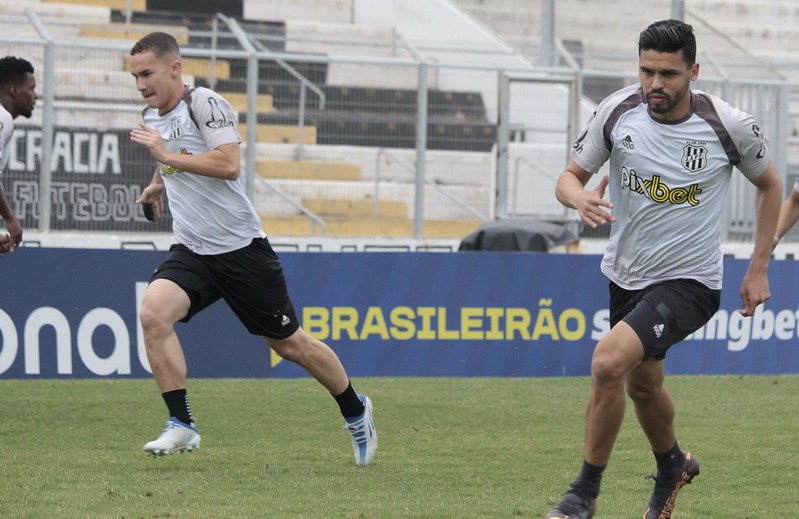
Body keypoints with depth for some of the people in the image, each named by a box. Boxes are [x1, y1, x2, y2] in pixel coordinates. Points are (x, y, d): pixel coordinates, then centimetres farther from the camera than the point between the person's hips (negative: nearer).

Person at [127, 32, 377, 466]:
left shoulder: (204, 104, -16)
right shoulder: (152, 117, 9)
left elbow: (229, 165, -29)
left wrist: (169, 156, -28)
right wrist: (158, 183, 28)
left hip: (240, 247, -6)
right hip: (191, 251, 6)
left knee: (288, 343, 4)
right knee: (153, 314, -22)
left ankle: (355, 410, 28)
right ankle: (182, 426, -17)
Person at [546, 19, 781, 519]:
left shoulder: (731, 126, -16)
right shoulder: (618, 111, -11)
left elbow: (769, 183, 3)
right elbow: (570, 176, -1)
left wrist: (759, 269, 3)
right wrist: (581, 198, -26)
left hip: (689, 281, -5)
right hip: (627, 275, 5)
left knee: (609, 361, -26)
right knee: (643, 385, 23)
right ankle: (673, 467, 56)